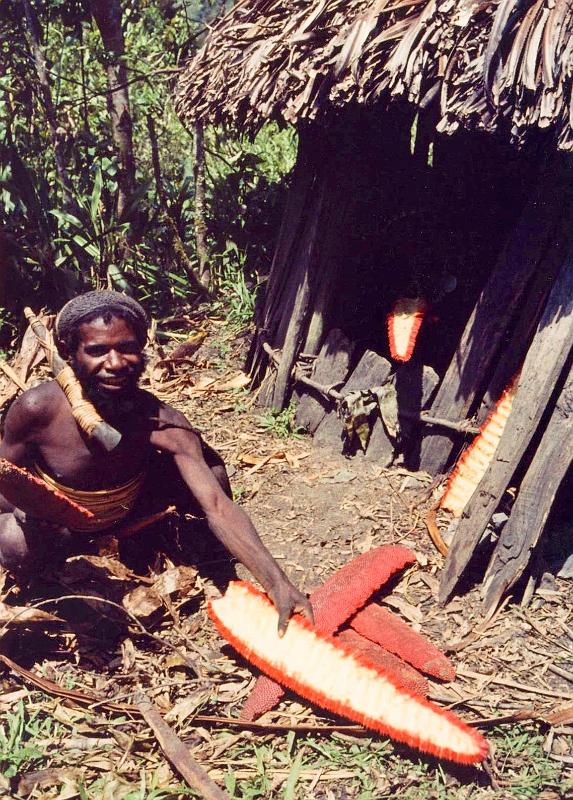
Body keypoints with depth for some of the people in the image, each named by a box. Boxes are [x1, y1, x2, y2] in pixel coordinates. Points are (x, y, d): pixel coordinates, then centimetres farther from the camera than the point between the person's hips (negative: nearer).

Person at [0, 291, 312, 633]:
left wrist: (278, 583, -52)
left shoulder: (163, 424, -34)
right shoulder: (37, 409, -34)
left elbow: (218, 505, -41)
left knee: (210, 469, -22)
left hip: (126, 513, -1)